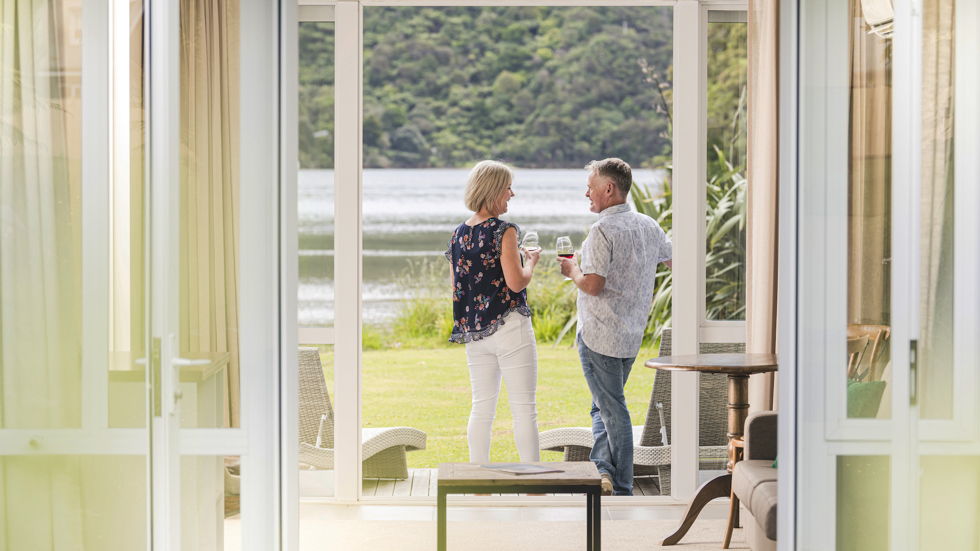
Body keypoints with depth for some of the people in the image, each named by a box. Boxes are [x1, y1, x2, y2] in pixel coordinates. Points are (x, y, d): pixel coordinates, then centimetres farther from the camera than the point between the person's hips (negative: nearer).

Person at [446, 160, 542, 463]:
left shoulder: (459, 234, 8)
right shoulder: (503, 231, -12)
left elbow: (455, 288, 13)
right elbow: (515, 281, -18)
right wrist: (531, 261, 0)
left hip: (475, 332, 6)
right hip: (509, 329, -6)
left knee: (482, 407, 12)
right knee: (524, 407, -1)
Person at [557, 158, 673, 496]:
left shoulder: (603, 231, -18)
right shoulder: (649, 226, 6)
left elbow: (593, 285, -25)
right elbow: (671, 259, 24)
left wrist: (572, 271, -5)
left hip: (599, 334, -7)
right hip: (632, 335, 7)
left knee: (612, 408, -1)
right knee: (605, 406, 18)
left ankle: (622, 489, 4)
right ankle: (603, 469, 3)